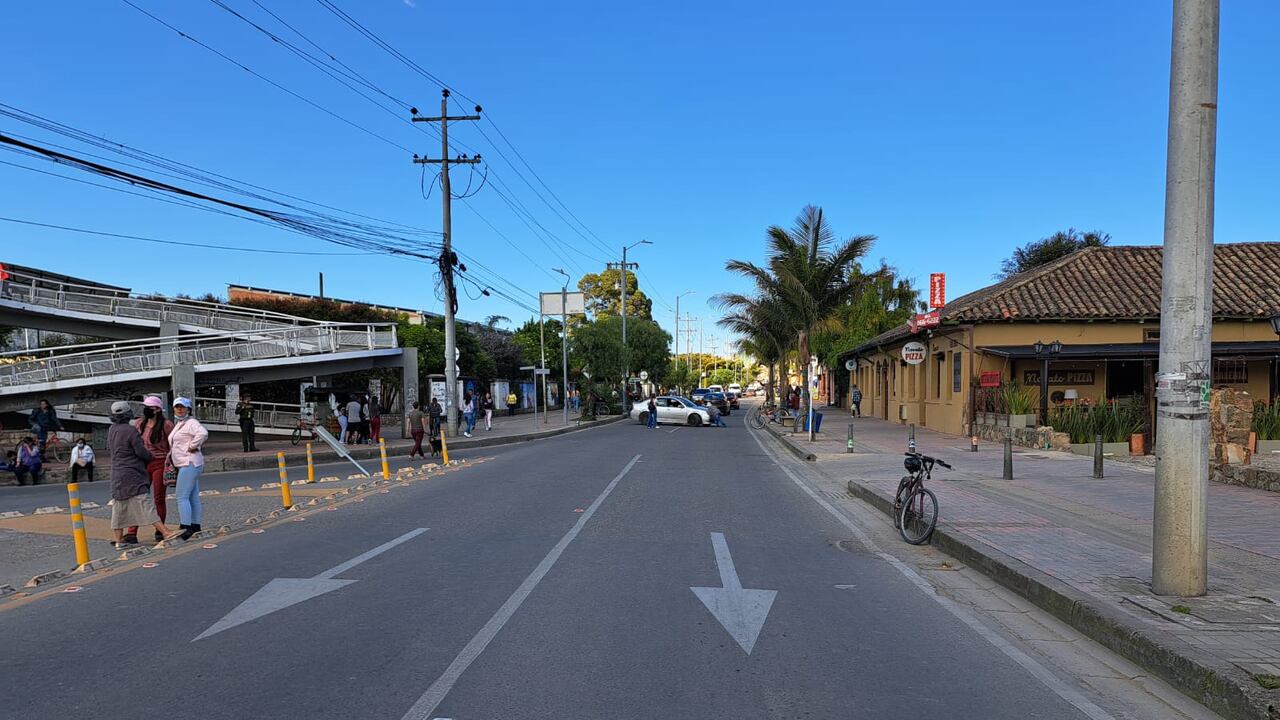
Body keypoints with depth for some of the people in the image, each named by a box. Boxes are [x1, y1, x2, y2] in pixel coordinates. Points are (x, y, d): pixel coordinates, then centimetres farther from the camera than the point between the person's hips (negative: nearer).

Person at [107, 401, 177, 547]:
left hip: (117, 474, 8)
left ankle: (119, 540, 13)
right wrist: (150, 457, 5)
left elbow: (109, 448, 21)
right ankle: (166, 532, -17)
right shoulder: (131, 430, -16)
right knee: (145, 503, -13)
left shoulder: (112, 429, 8)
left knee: (119, 507, 10)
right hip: (131, 475, -8)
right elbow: (141, 452, -14)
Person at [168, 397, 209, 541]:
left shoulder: (191, 423, -12)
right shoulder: (178, 424, 19)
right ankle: (195, 526, 16)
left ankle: (186, 528, -13)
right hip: (184, 464, 10)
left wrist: (191, 447, -22)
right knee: (193, 497, 12)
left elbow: (203, 433, -32)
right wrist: (170, 458, 20)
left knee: (182, 497, -13)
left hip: (189, 463, -10)